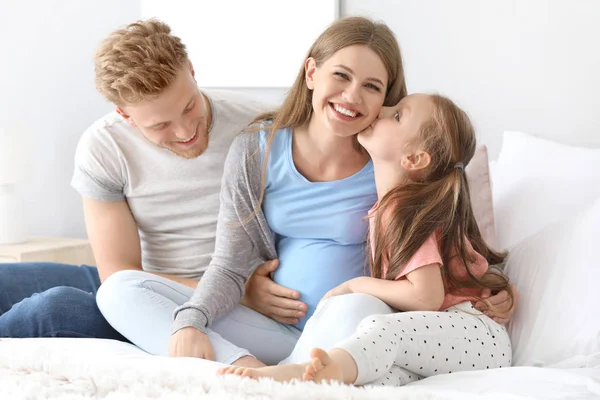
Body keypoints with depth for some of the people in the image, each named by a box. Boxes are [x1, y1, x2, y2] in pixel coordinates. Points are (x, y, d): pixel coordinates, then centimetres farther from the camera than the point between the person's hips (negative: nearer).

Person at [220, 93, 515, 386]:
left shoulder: (403, 210, -12)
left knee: (382, 328, -34)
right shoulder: (388, 204, 15)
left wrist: (355, 285, -6)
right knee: (384, 372, -27)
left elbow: (426, 297, -18)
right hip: (437, 332, 7)